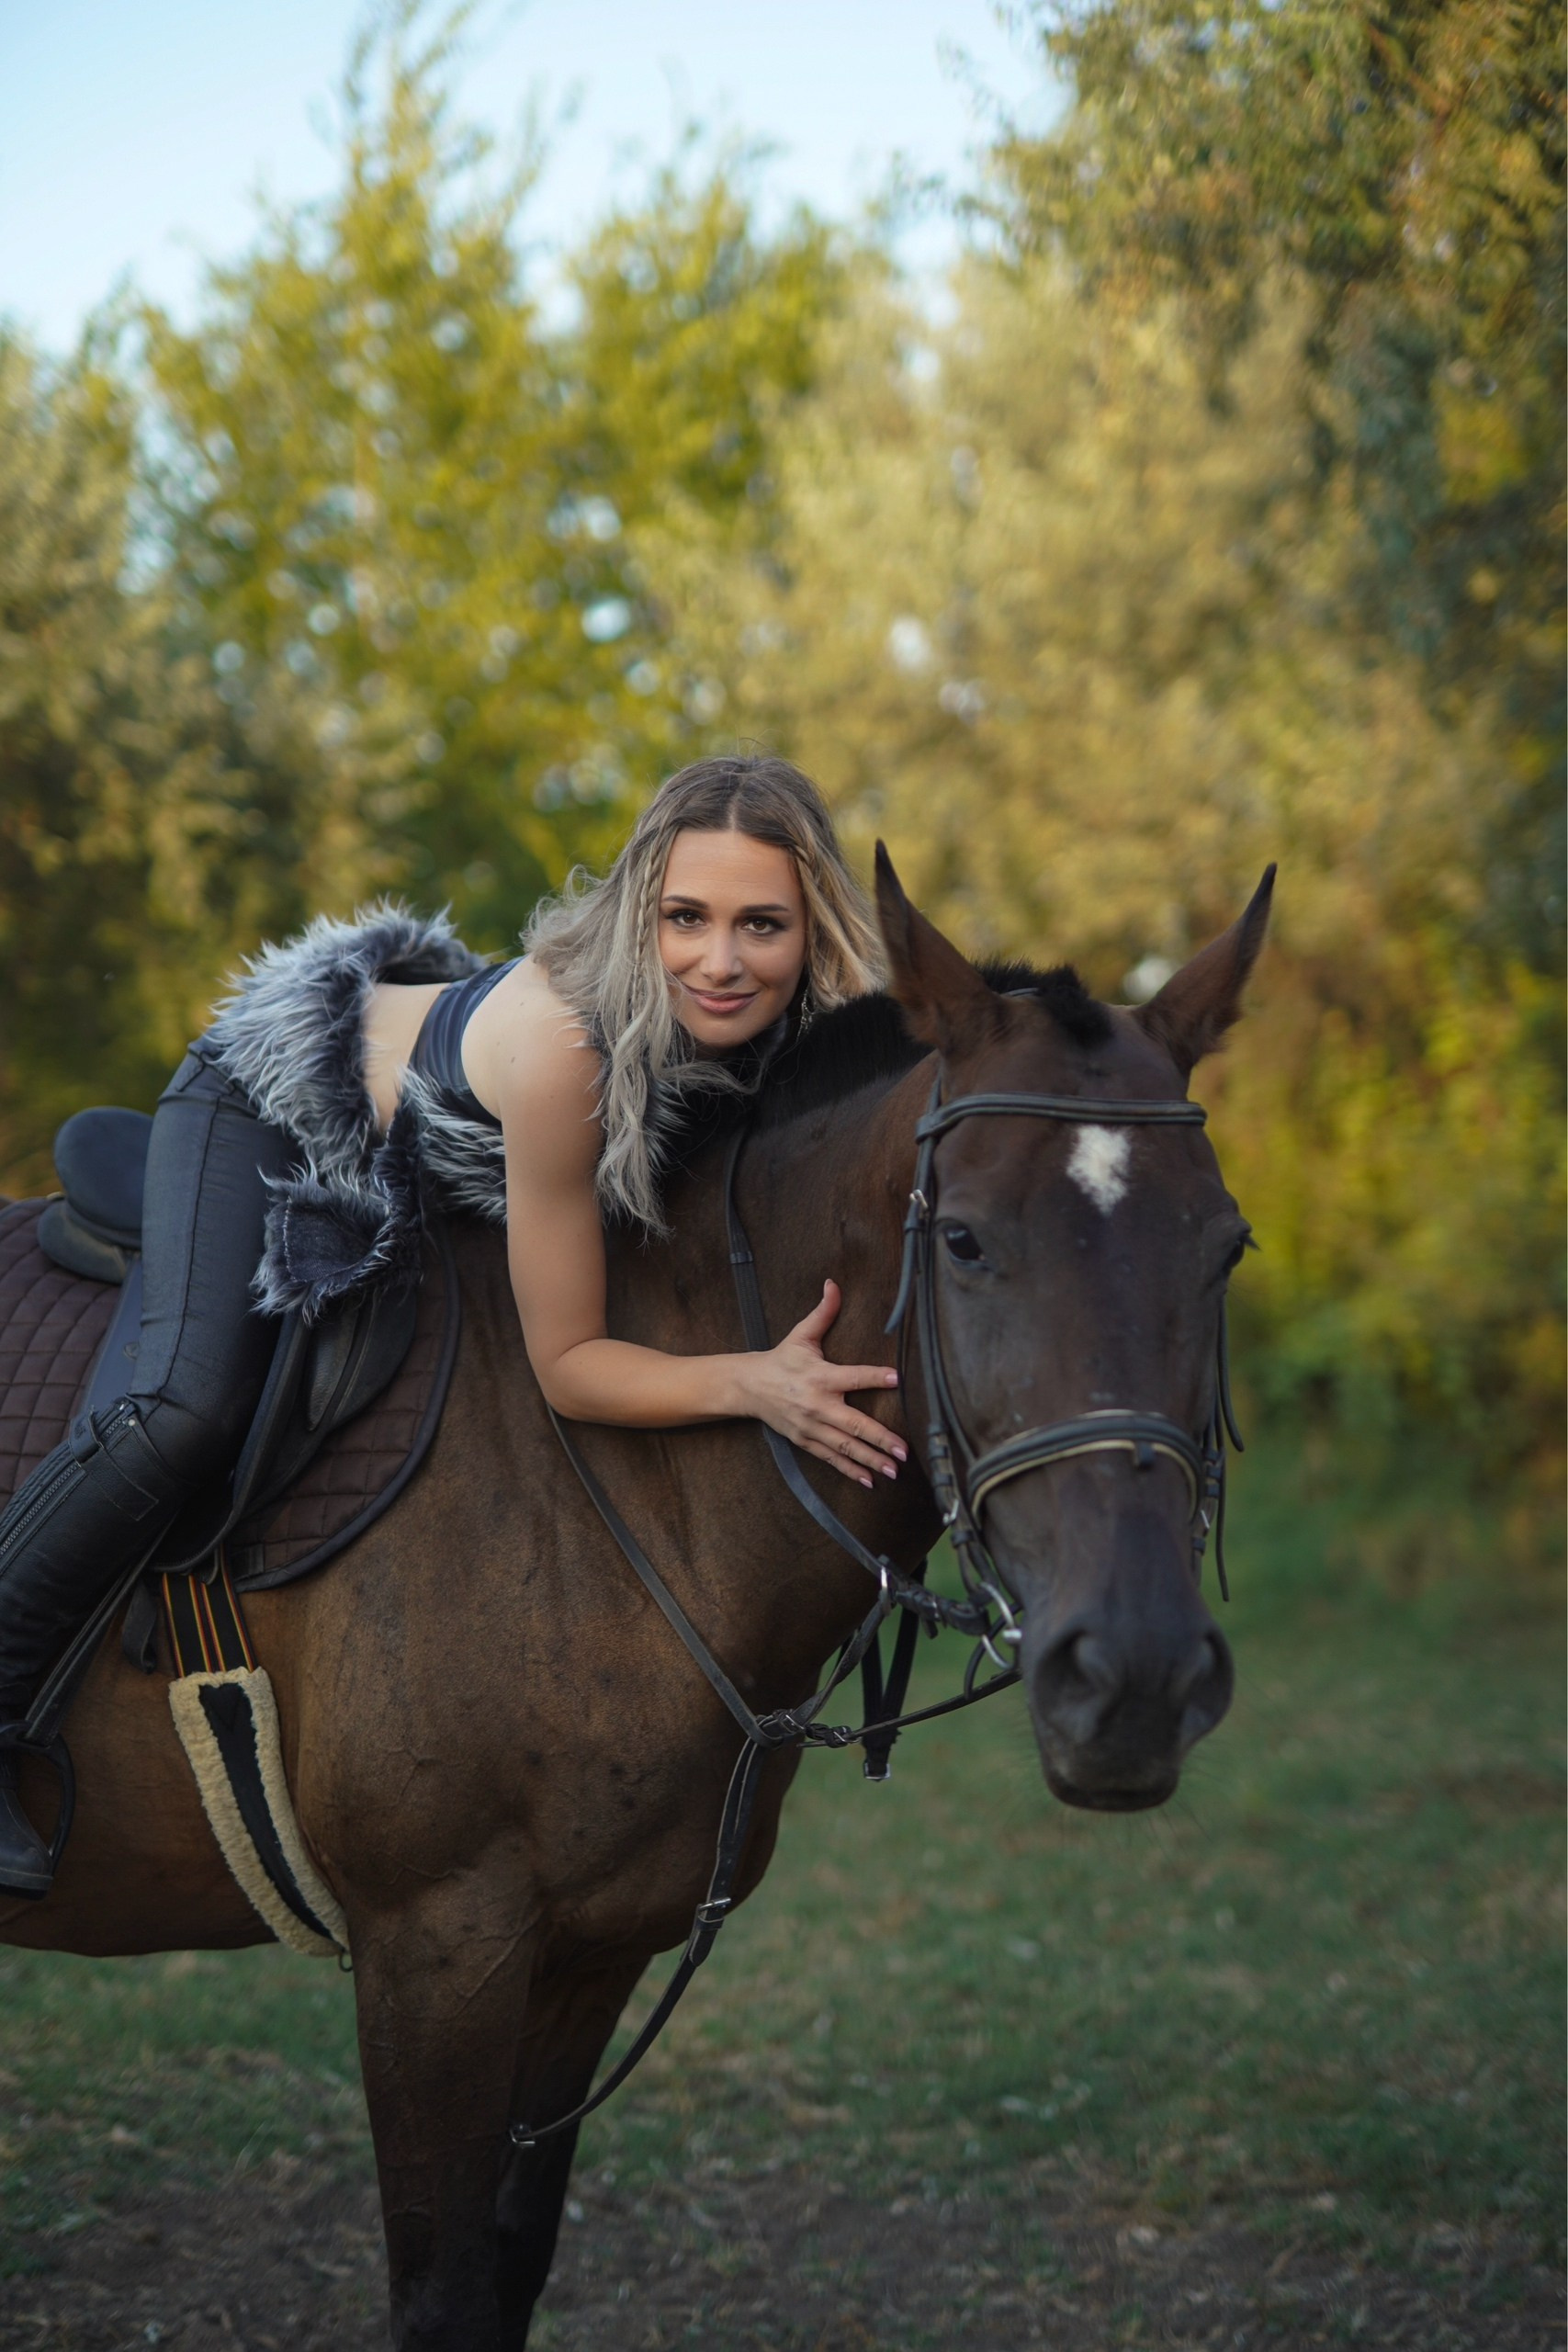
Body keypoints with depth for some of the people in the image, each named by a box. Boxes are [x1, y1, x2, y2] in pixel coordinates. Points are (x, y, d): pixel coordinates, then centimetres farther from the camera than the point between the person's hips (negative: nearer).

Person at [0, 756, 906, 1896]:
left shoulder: (794, 1038, -26)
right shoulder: (564, 1041, -43)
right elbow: (566, 1364, -35)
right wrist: (754, 1383, -50)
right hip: (267, 1105, -7)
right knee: (191, 1408, -27)